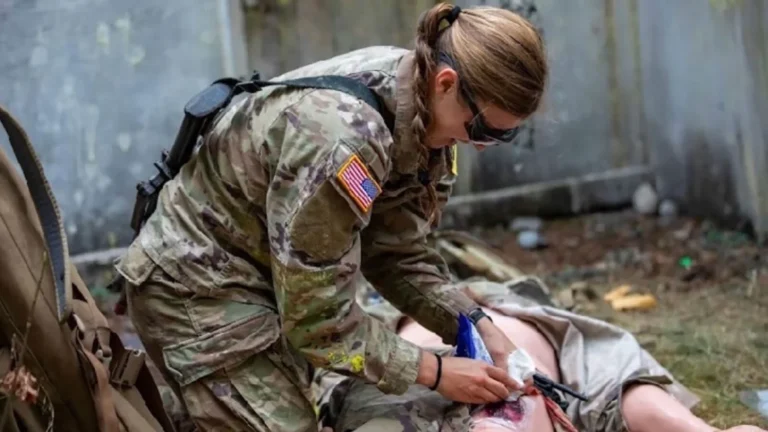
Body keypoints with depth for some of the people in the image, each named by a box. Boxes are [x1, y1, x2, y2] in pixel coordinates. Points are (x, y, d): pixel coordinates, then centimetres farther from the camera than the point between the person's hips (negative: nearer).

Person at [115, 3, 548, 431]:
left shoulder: (416, 109, -11)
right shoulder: (342, 140, -36)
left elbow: (396, 252, -3)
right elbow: (319, 316, -27)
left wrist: (477, 324, -13)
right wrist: (434, 371, -20)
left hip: (274, 275, 9)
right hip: (200, 285, -9)